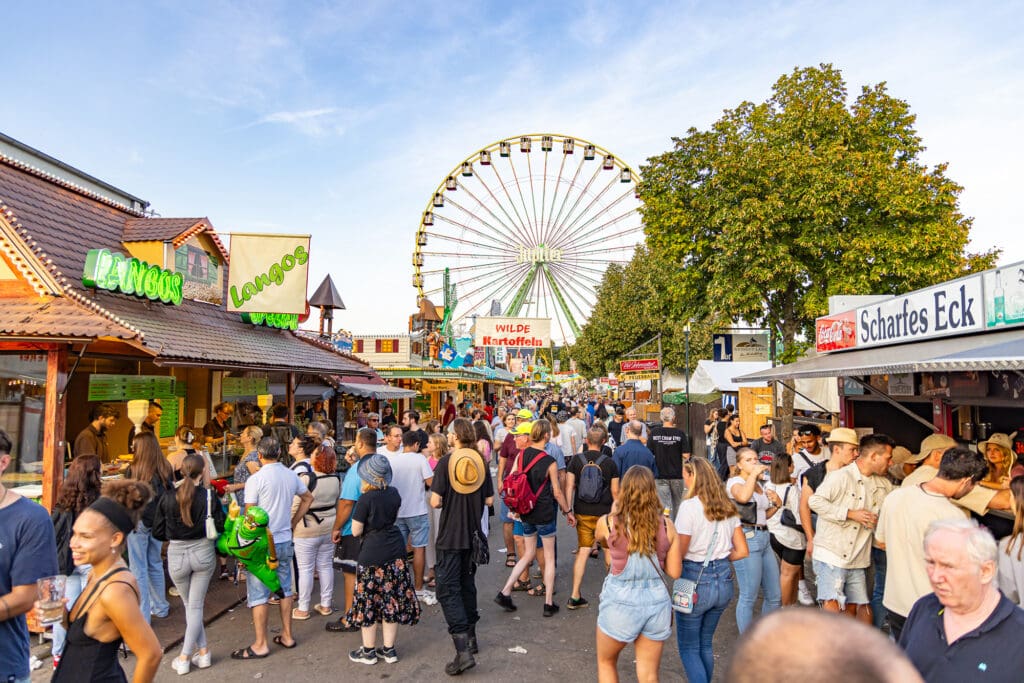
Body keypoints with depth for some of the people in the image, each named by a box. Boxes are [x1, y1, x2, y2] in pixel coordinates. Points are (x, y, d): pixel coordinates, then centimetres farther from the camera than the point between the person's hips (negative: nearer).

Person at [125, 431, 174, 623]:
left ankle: (142, 615, 9)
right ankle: (160, 607, 31)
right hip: (158, 523, 5)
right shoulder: (166, 469, -4)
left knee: (139, 569, 5)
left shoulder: (134, 470, -17)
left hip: (139, 522, -5)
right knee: (156, 564, 20)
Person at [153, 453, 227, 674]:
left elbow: (158, 533, -2)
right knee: (196, 606, 9)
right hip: (203, 552, -1)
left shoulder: (167, 499, -9)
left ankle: (203, 651, 19)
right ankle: (185, 657, 12)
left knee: (189, 605, 17)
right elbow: (220, 527, -9)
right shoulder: (209, 496, -13)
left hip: (177, 556, 1)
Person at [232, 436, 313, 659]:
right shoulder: (291, 476, 3)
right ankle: (287, 635, 24)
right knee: (285, 589, 15)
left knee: (259, 595, 3)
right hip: (285, 541, 6)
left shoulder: (255, 479, -15)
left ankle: (260, 645, 9)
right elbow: (308, 498, 17)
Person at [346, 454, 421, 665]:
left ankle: (368, 651, 19)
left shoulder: (366, 499, -16)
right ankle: (389, 650, 22)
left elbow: (356, 531, -11)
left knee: (368, 601, 9)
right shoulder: (394, 493, 2)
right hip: (395, 552, 6)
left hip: (372, 554, -6)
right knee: (392, 601, 13)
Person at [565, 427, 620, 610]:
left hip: (582, 513, 1)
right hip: (604, 513, -1)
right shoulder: (609, 462, -6)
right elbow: (615, 491, -3)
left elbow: (569, 486, -7)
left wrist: (569, 510, -3)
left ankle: (575, 596, 5)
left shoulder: (576, 459, -3)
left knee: (582, 552, 6)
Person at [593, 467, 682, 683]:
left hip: (620, 602, -2)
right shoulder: (666, 526, -5)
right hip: (656, 601, 2)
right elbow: (674, 572, -1)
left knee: (606, 663, 24)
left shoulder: (608, 523, -10)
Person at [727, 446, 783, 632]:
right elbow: (743, 497, -32)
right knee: (749, 597, -2)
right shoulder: (735, 482, -7)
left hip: (764, 538, 8)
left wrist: (776, 504, 10)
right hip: (747, 538, -8)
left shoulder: (760, 485, 18)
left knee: (775, 595, 13)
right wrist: (753, 473, -22)